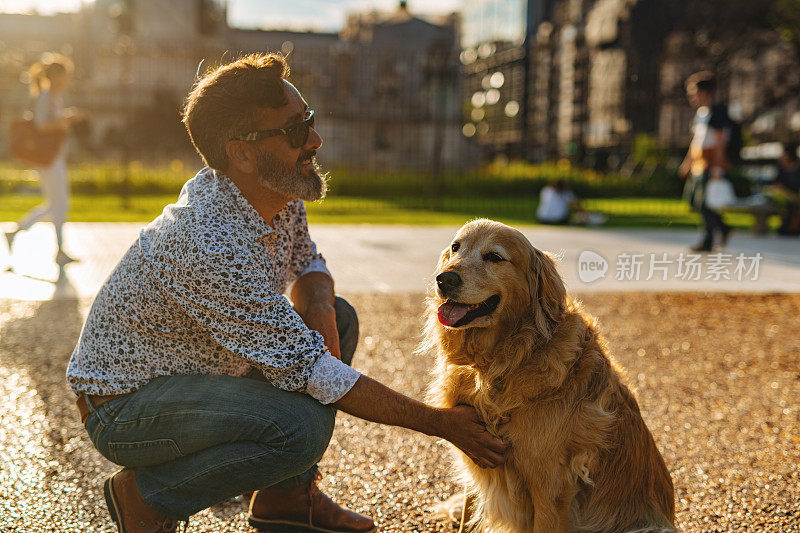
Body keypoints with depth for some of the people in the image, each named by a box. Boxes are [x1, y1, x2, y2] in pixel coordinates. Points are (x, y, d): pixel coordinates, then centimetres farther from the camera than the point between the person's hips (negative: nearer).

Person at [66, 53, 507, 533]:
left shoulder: (280, 194, -7)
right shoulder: (211, 246, -34)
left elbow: (307, 262, 14)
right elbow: (313, 373, -29)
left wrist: (319, 300, -13)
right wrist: (443, 424, -22)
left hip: (199, 369, 9)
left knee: (340, 318, 2)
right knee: (301, 426, -30)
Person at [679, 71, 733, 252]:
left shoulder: (718, 112, -11)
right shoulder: (700, 112, 16)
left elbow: (720, 142, -15)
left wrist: (717, 168, -19)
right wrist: (687, 162, 23)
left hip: (712, 164, -9)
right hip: (699, 164, 9)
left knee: (705, 201, -8)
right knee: (693, 198, 8)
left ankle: (708, 241, 4)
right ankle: (723, 227, 20)